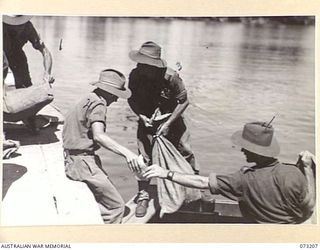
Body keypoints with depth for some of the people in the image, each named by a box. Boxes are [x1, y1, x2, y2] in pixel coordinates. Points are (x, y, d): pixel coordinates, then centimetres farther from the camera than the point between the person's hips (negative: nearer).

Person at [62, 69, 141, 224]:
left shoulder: (87, 100, 17)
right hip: (83, 162, -10)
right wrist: (126, 153, -39)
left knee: (103, 205, 15)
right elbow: (99, 136, -30)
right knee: (116, 207, -7)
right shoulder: (98, 105, -14)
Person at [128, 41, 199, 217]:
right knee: (144, 155, -5)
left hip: (171, 117, -1)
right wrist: (142, 116, -20)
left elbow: (184, 101, -18)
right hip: (147, 118, 1)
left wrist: (168, 123, -20)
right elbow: (131, 99, -4)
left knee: (185, 150, 3)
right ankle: (143, 196, 10)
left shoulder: (171, 77, -28)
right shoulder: (135, 75, -20)